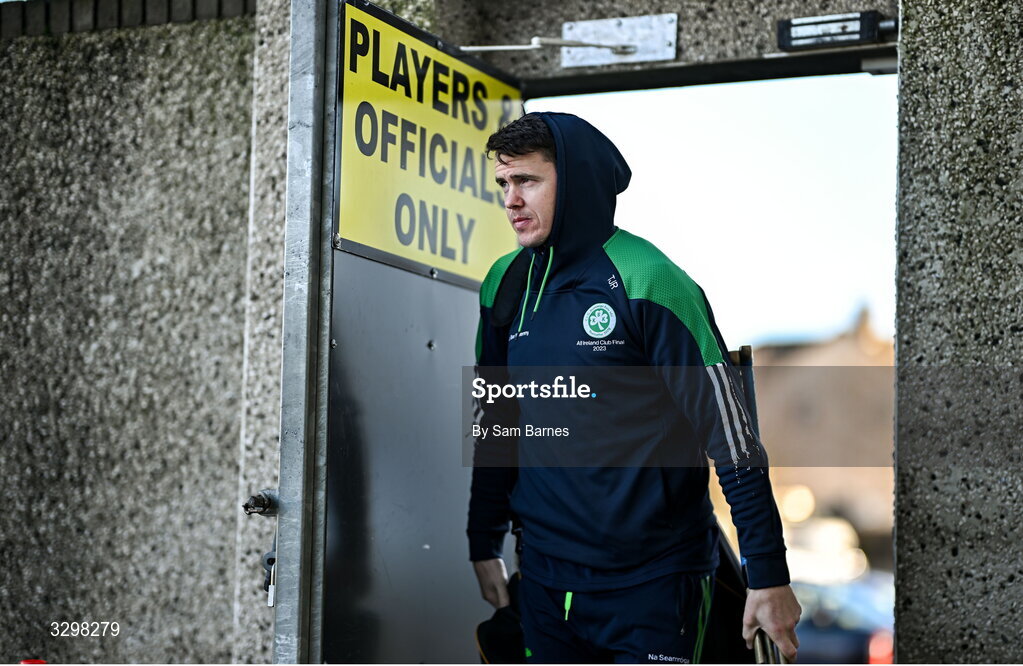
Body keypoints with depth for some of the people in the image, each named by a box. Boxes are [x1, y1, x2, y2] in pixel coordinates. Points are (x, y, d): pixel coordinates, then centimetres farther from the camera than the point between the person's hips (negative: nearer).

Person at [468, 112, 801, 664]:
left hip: (653, 581, -5)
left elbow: (730, 432, -13)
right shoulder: (504, 286, 6)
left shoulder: (645, 279, -12)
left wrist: (768, 576, -14)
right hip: (545, 578, 5)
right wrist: (484, 545, 16)